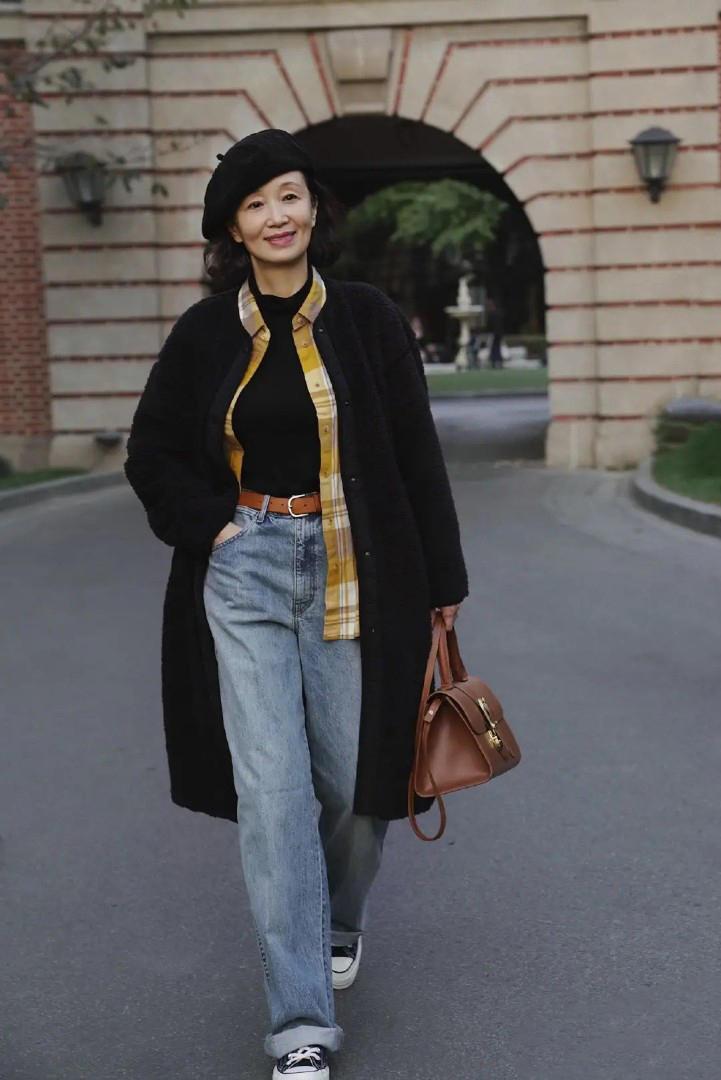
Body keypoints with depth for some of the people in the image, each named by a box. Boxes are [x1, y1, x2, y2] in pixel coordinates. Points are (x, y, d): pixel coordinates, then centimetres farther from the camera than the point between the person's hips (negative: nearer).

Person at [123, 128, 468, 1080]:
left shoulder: (368, 319, -1)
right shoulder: (205, 334, 3)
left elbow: (417, 457, 2)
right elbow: (151, 455, 13)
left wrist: (442, 581, 3)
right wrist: (210, 525, -2)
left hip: (355, 575, 0)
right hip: (245, 577, 1)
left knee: (352, 778, 7)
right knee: (272, 789, -6)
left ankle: (340, 919, 41)